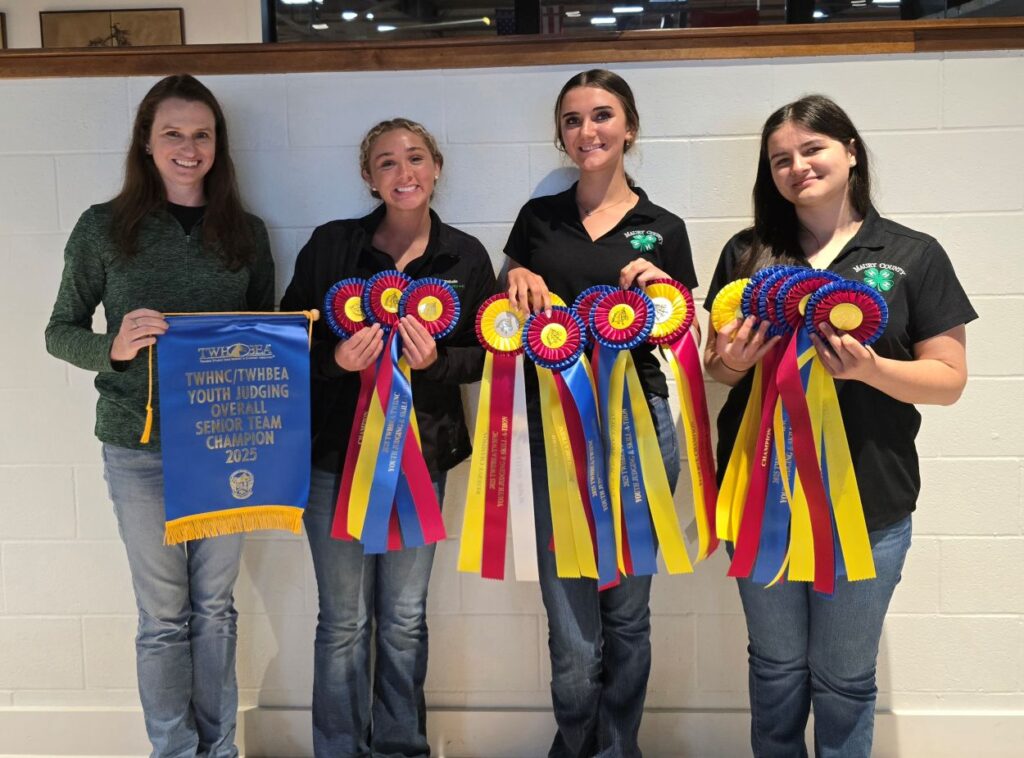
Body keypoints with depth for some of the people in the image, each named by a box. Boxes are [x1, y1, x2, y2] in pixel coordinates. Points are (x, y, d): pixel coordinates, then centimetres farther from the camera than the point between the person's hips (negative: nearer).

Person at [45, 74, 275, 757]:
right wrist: (114, 348, -19)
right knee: (164, 614, 7)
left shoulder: (246, 232, 6)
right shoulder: (104, 227, -2)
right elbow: (60, 331, 1)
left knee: (215, 606, 14)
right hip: (141, 445, -2)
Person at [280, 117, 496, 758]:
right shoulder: (330, 245, -2)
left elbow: (482, 355, 3)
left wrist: (436, 360, -16)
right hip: (337, 449, -1)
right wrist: (336, 359, -19)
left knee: (405, 618, 12)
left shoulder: (466, 257, 2)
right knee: (344, 618, 5)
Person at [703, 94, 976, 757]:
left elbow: (949, 380, -4)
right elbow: (716, 365, 10)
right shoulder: (748, 254, 5)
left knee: (844, 681, 12)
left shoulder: (914, 256, -3)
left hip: (867, 502, -2)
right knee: (776, 669, 17)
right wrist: (731, 361, -13)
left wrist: (871, 369, -22)